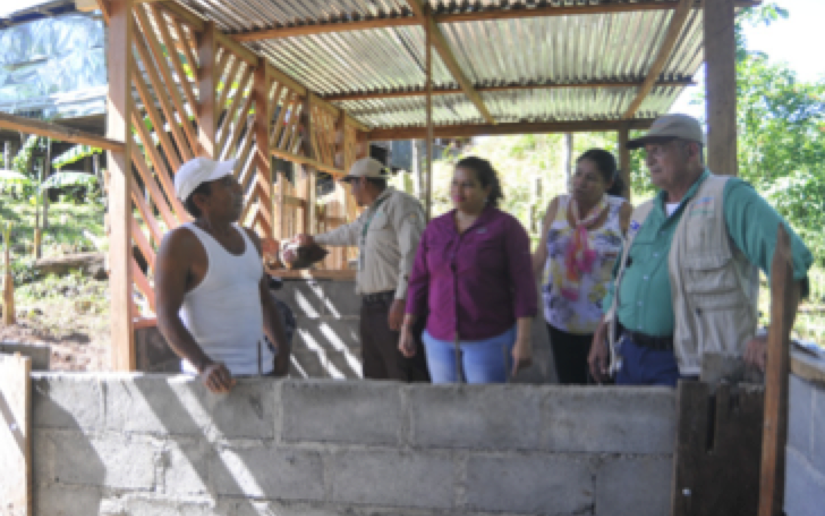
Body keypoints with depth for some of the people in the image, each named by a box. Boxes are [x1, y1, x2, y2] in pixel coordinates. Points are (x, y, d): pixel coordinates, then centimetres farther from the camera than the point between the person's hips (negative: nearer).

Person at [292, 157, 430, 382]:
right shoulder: (371, 212, 23)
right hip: (371, 305, 10)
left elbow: (412, 254, -18)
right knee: (375, 375, 10)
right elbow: (348, 233, 43)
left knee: (405, 376, -12)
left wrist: (401, 300, -23)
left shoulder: (400, 203, -8)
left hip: (394, 305, -9)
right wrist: (314, 239, 57)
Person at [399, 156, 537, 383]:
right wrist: (407, 328, 11)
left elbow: (523, 285, -9)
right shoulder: (435, 228, 7)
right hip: (438, 340, 4)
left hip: (489, 340, -4)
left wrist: (523, 340, -13)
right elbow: (419, 281, 11)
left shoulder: (505, 227, -6)